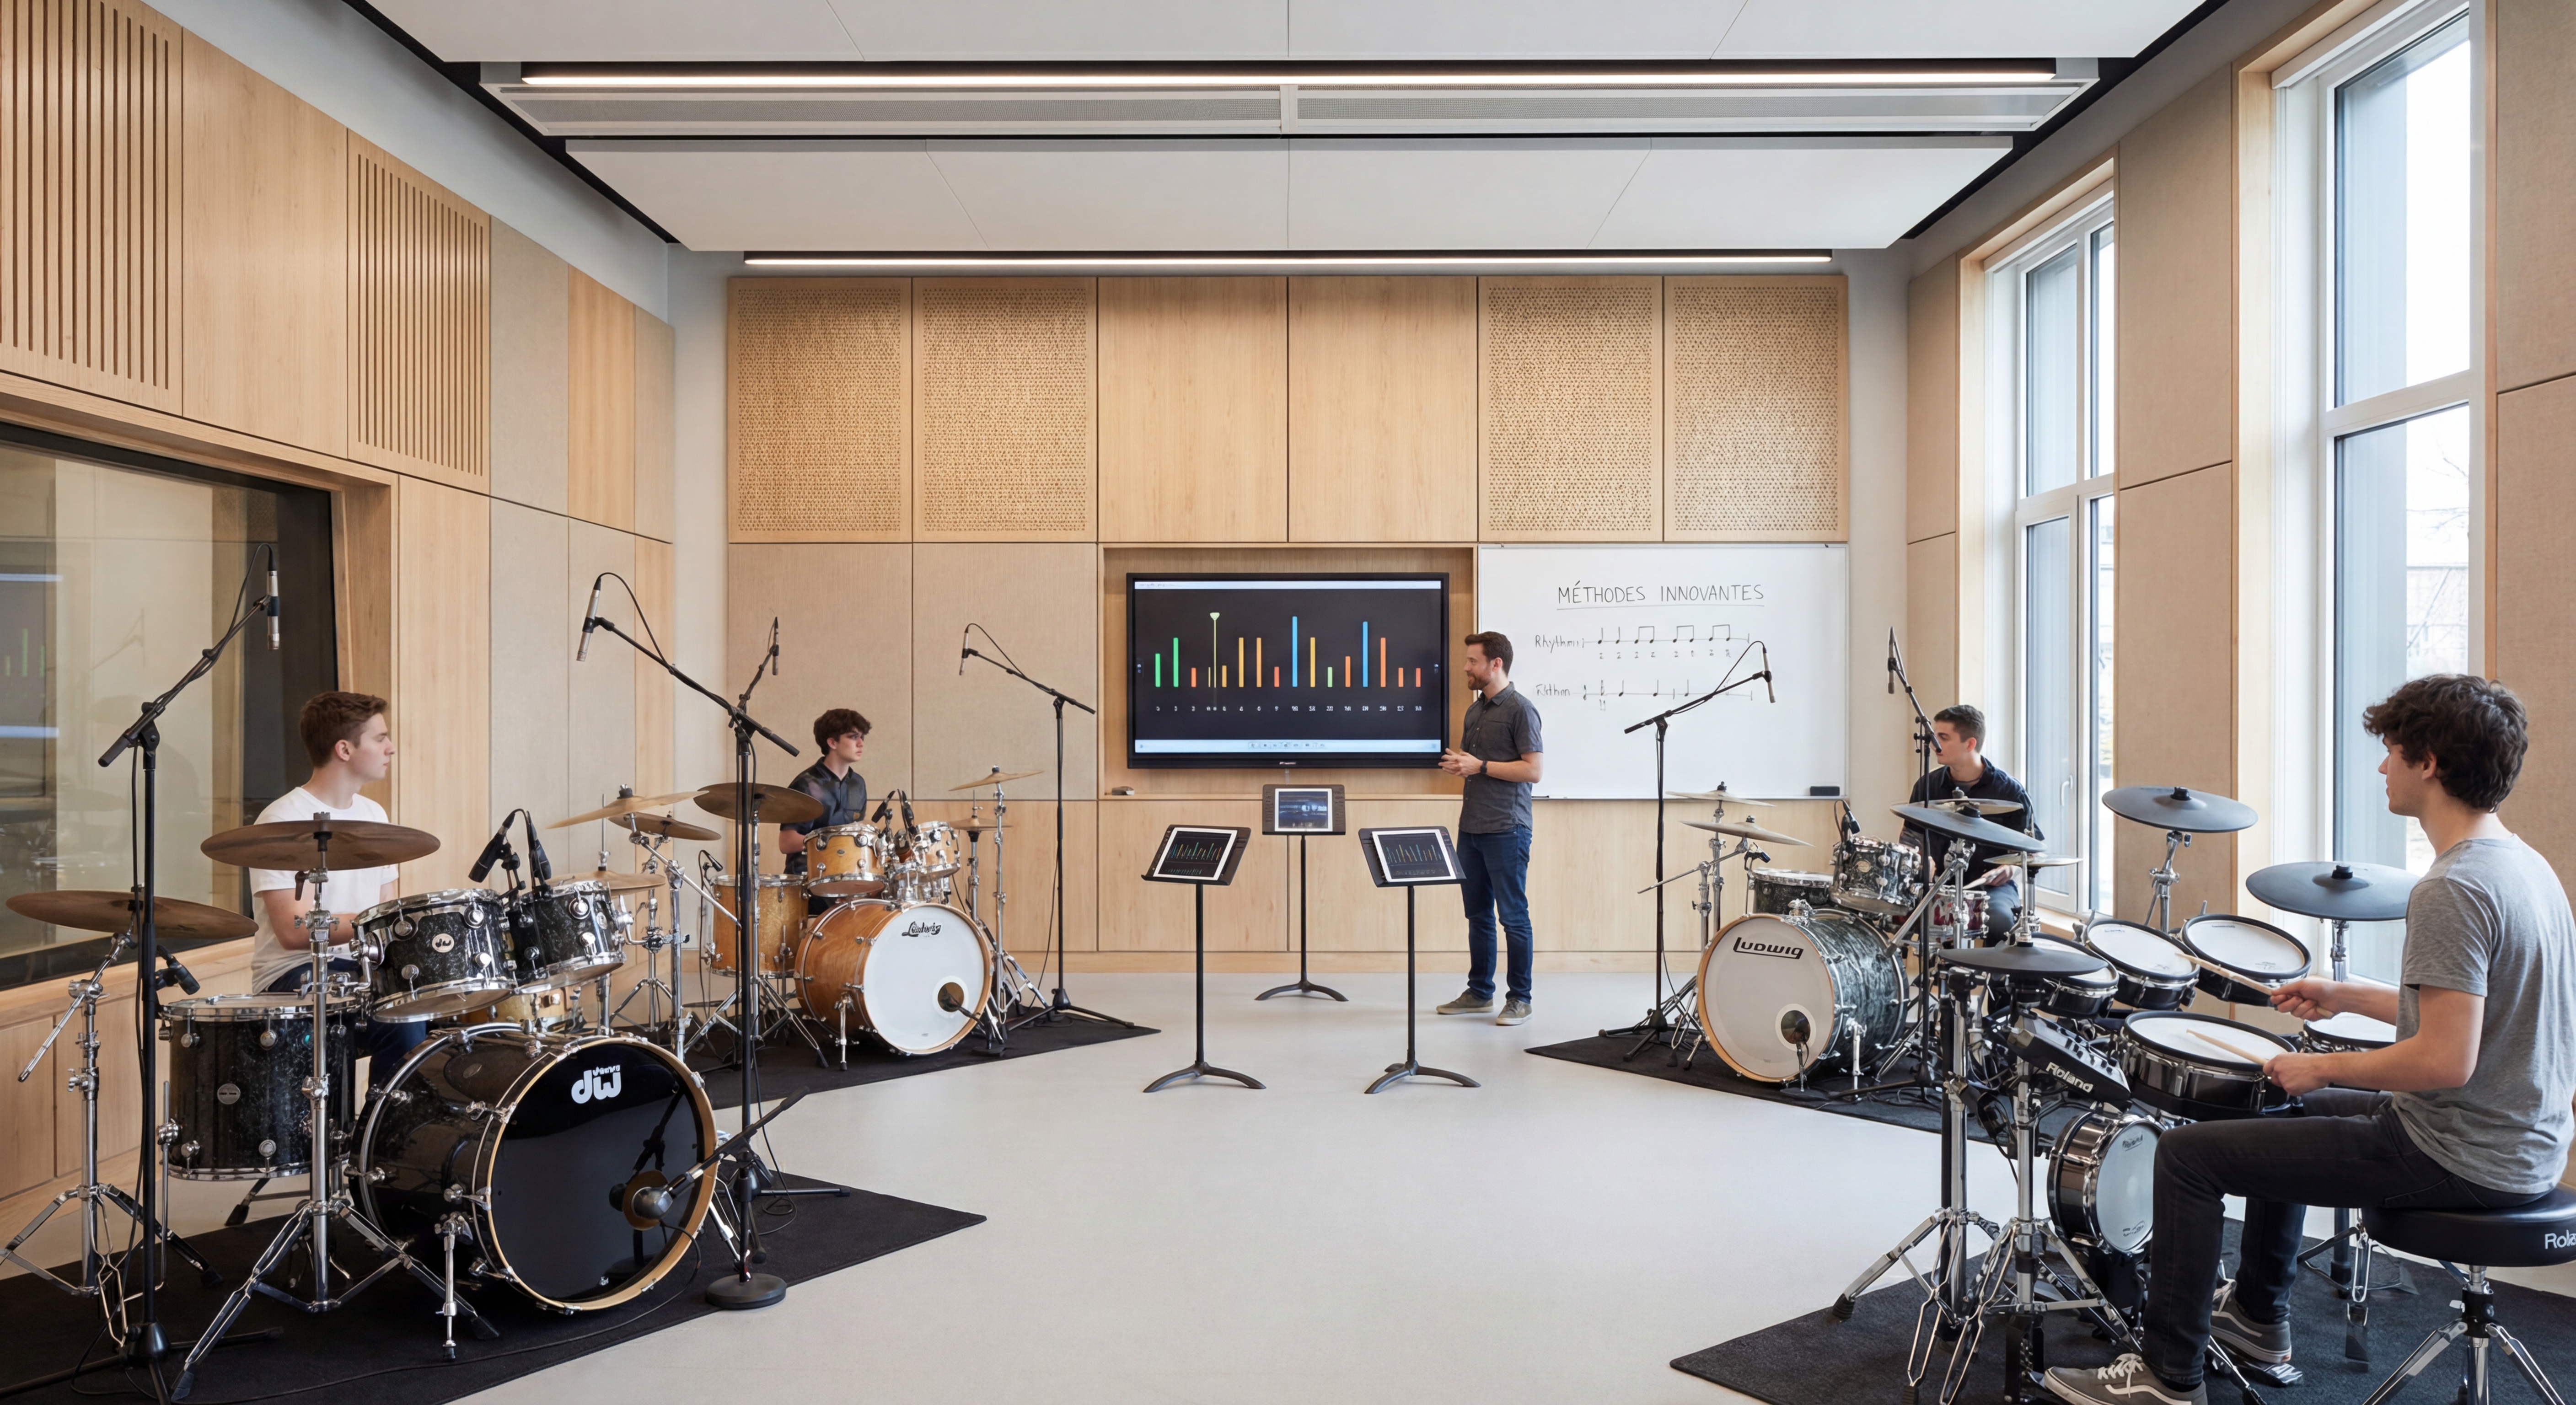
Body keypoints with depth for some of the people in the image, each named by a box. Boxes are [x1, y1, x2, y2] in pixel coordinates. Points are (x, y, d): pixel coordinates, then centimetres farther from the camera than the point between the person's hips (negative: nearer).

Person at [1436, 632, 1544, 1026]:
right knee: (1477, 914, 13)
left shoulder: (1519, 709, -10)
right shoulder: (1475, 708, 15)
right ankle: (1479, 992, 22)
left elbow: (1533, 770, -14)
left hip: (1505, 829, -8)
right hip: (1471, 826, 8)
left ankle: (1520, 999, 9)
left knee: (1513, 915, 0)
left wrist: (1480, 766, -16)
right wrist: (1457, 764, 2)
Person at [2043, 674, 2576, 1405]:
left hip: (2461, 1160, -10)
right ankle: (2258, 1314, 43)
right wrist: (2347, 996, 16)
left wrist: (2324, 1068, -15)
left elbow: (2445, 1061, -30)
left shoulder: (2450, 890, -26)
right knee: (2285, 1110, 30)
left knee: (2189, 1153, -6)